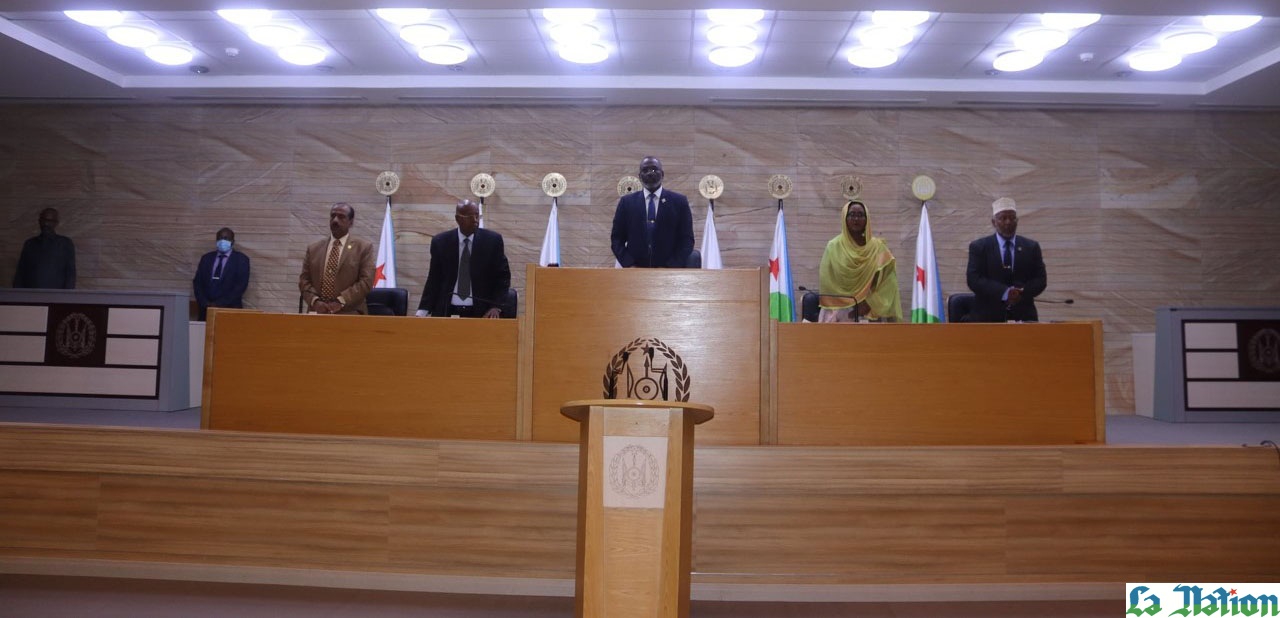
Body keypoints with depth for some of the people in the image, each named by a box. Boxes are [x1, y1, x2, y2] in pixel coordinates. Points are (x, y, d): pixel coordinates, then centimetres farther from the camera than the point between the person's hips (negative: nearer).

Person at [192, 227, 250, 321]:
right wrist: (204, 303, -6)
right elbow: (197, 283, 11)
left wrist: (220, 304, -13)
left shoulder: (241, 259, 3)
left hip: (230, 310, -3)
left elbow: (241, 285, -6)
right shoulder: (206, 258, 16)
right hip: (206, 310, 3)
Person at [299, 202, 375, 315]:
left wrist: (341, 301, -15)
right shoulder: (313, 248, 16)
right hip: (318, 313, 3)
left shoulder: (364, 247, 5)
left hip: (349, 314, -3)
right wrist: (314, 301, -8)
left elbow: (366, 281, -5)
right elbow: (304, 280, 13)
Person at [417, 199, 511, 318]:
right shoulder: (440, 242, 3)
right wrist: (423, 311, -2)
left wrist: (496, 306, -9)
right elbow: (434, 279, 8)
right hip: (447, 312, 1)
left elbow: (503, 276, 4)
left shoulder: (493, 240, 0)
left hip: (481, 313, -1)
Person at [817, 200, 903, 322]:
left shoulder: (878, 247, 6)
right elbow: (826, 284, -1)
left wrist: (869, 304, -11)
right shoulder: (834, 247, 2)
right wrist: (851, 304, -7)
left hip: (870, 315, 1)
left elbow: (888, 283, 0)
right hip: (840, 316, -1)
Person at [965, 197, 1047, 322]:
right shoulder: (978, 247, 5)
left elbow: (1040, 280, 8)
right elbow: (974, 279, -6)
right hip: (988, 316, -2)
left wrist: (1022, 293, -13)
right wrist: (1004, 292, -20)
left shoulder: (1031, 247, 13)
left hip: (1023, 316, 2)